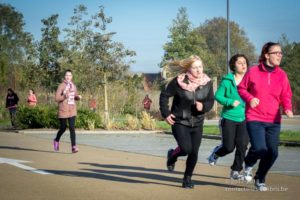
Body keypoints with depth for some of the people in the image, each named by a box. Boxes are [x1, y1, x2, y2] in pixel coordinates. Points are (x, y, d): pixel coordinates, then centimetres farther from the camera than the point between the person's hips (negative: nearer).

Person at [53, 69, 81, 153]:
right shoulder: (61, 86, -7)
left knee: (72, 128, -8)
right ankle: (56, 140, 37)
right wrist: (64, 96, -28)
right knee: (63, 128, 8)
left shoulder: (73, 86, 9)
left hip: (72, 111, 3)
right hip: (63, 111, -3)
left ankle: (73, 146, -13)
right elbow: (56, 98, -12)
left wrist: (78, 97, -1)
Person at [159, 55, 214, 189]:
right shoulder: (178, 81, -16)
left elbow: (210, 101, 3)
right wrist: (166, 114, -9)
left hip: (197, 124, 4)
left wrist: (203, 106, -19)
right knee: (186, 149, -18)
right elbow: (164, 95, -5)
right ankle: (172, 155, 18)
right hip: (179, 122, -4)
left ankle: (187, 178, 23)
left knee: (194, 152, 2)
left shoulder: (207, 83, -5)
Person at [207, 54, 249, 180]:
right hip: (229, 118, -2)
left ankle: (236, 171, 5)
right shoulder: (227, 80, -4)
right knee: (229, 147, 1)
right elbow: (217, 96, -3)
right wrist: (230, 102, -17)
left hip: (244, 119, 2)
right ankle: (216, 153, 35)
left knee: (242, 145, -10)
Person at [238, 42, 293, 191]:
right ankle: (248, 164, 17)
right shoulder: (253, 71, -4)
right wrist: (250, 98, -13)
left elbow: (286, 95, 7)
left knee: (272, 152, 2)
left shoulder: (282, 75, 3)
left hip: (274, 120, 4)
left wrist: (287, 108, -13)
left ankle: (260, 179, 27)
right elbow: (241, 88, 6)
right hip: (255, 118, -4)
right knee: (260, 148, -20)